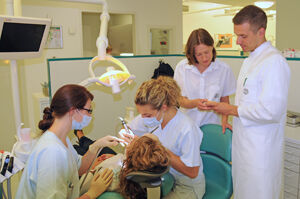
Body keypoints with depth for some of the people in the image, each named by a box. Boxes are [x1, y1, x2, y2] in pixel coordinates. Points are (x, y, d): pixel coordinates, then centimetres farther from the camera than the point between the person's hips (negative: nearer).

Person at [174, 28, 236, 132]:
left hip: (212, 124, 0)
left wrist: (224, 121, -7)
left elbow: (224, 100, 8)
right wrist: (195, 103, -22)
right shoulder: (181, 67, -3)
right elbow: (180, 100, -2)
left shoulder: (224, 69, -2)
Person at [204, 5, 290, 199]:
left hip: (261, 148, -9)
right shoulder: (250, 60, 13)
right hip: (243, 140, 9)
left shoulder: (274, 61, -18)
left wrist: (232, 110, -14)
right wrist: (232, 119, 15)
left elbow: (271, 110, -23)